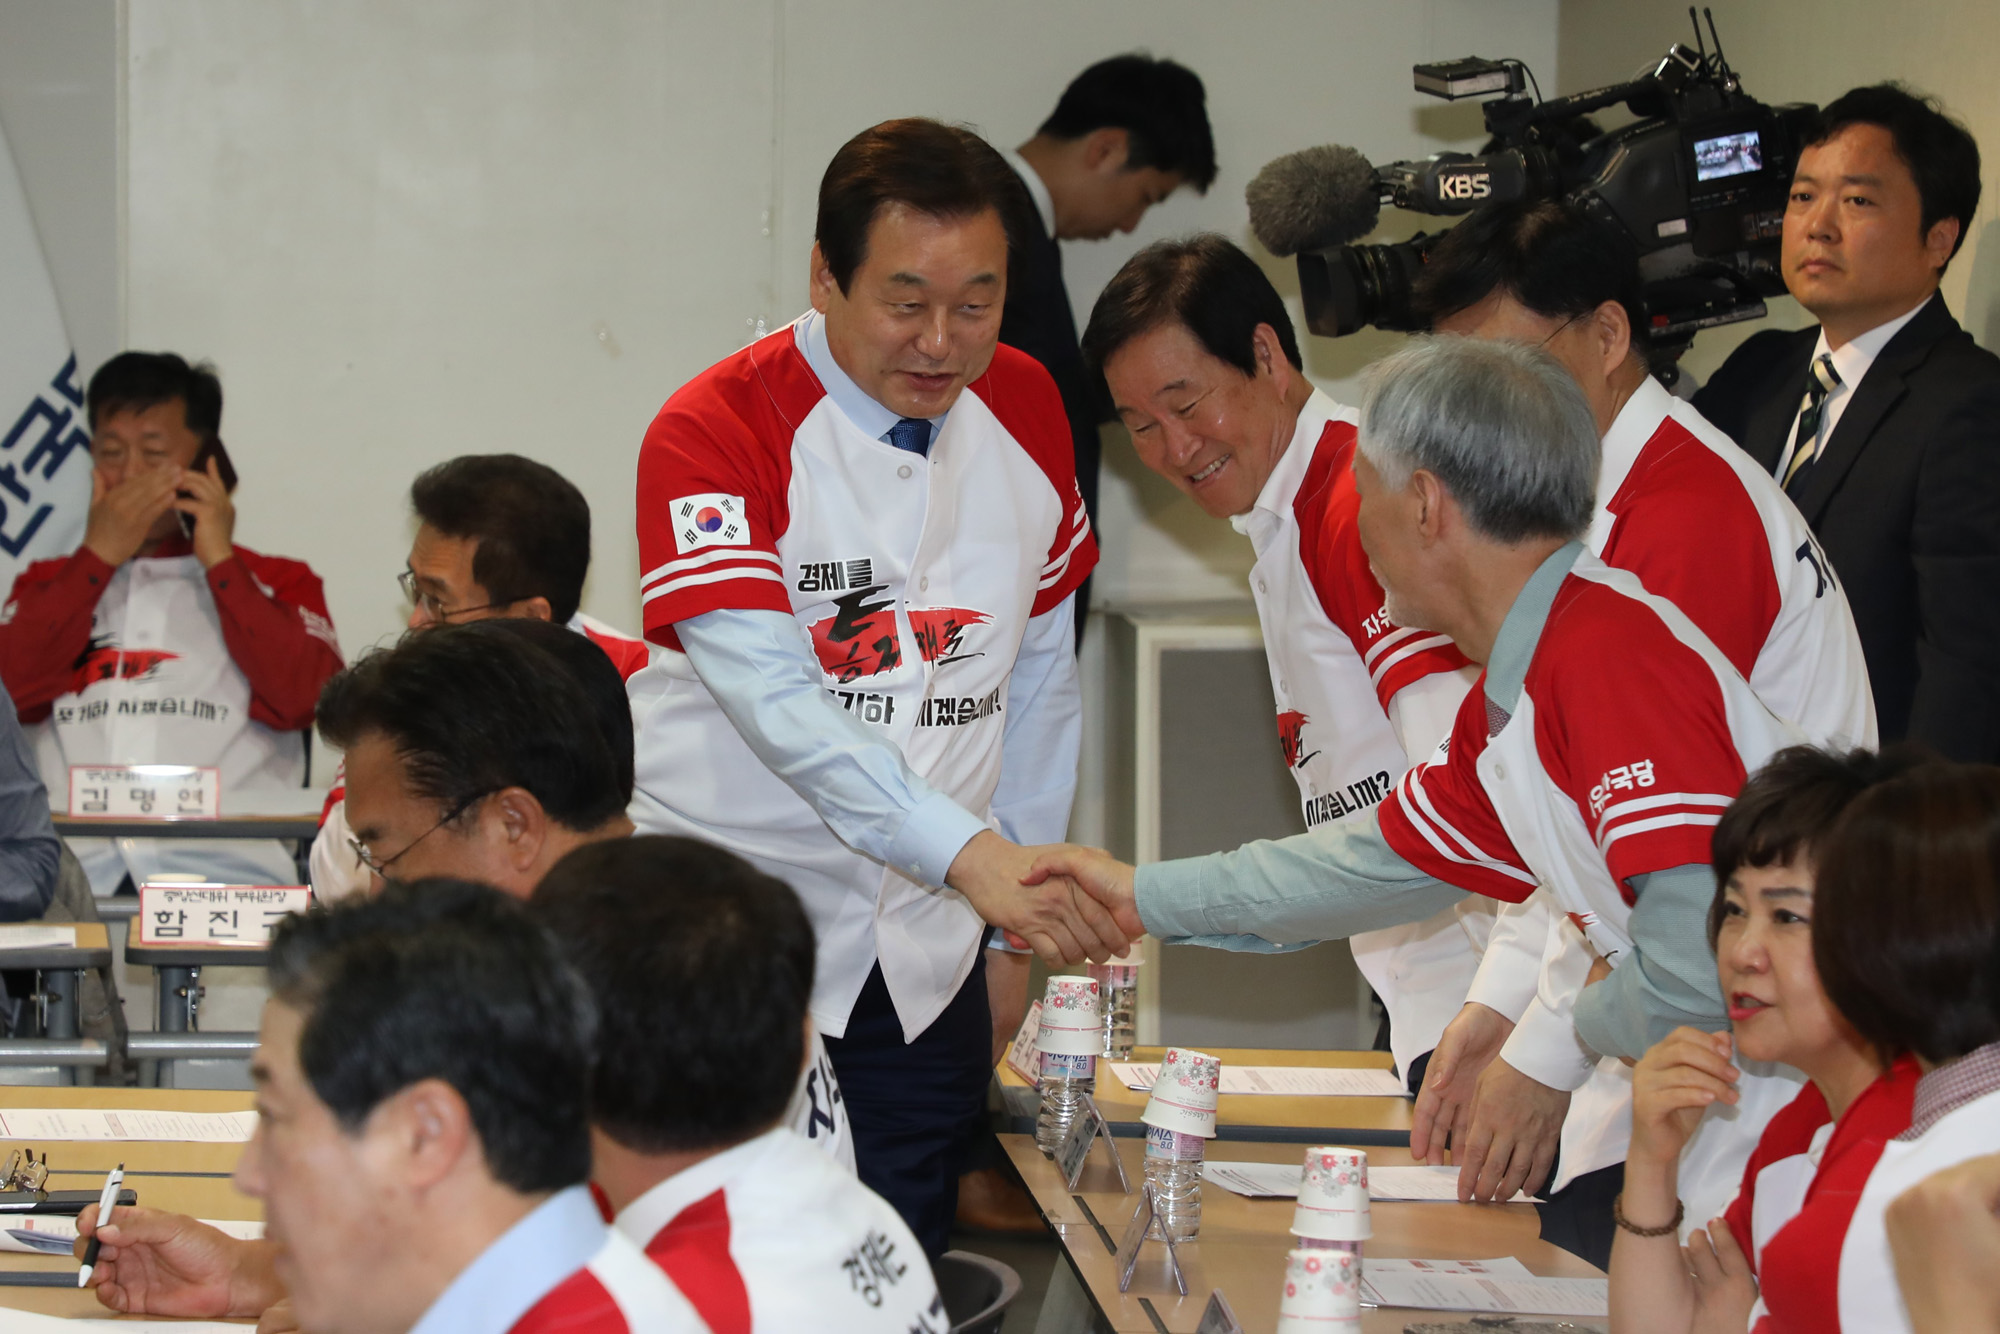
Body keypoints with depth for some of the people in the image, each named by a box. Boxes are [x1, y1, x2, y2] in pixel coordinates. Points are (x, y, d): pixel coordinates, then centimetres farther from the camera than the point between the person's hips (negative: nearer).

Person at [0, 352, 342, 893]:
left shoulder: (277, 583, 20)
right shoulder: (48, 584, 26)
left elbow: (303, 700, 1)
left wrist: (219, 562, 7)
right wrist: (99, 557, 8)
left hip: (220, 866, -1)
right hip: (72, 864, 1)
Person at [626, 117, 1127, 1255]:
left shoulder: (1026, 409, 5)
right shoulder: (717, 431, -14)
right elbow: (770, 697, -25)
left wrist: (1029, 910, 9)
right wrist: (967, 852, -36)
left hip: (926, 949, 5)